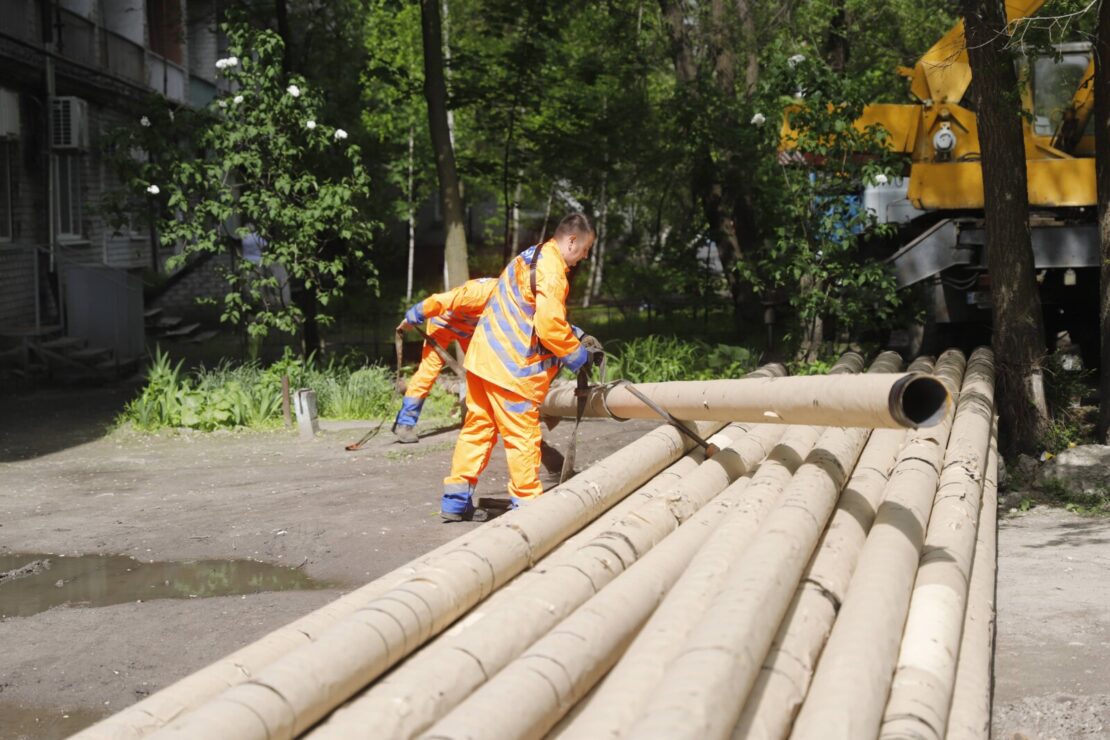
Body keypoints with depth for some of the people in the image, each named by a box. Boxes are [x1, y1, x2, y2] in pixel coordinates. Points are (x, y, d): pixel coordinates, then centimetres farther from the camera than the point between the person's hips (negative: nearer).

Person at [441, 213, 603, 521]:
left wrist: (578, 335, 14)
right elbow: (550, 326, -22)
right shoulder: (551, 271, -16)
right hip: (511, 367, -10)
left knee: (478, 428, 13)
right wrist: (578, 355, -7)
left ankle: (456, 501, 17)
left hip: (484, 356, 10)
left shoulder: (532, 257, 17)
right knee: (523, 435, -1)